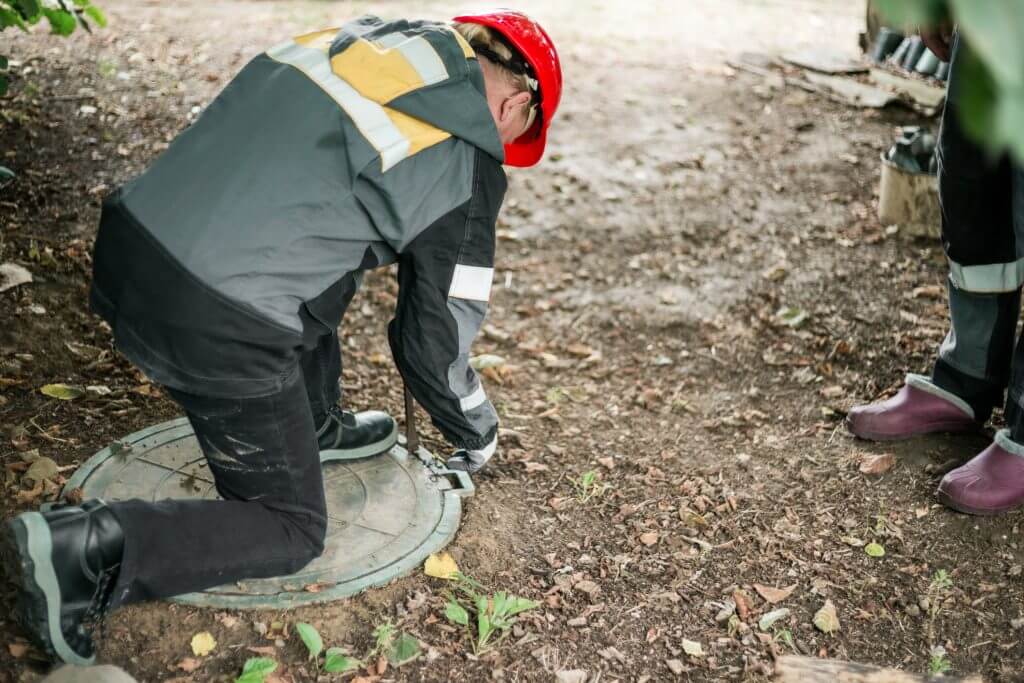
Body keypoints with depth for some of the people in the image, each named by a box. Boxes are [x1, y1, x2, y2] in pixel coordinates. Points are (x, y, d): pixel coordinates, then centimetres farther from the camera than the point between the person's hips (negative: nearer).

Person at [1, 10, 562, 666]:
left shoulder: (368, 33, 15)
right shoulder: (470, 168, -2)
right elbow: (437, 342, 5)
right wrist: (478, 433, 26)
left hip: (131, 239, 8)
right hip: (216, 325, -7)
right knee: (292, 531, 13)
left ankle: (315, 425, 39)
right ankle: (88, 549, -3)